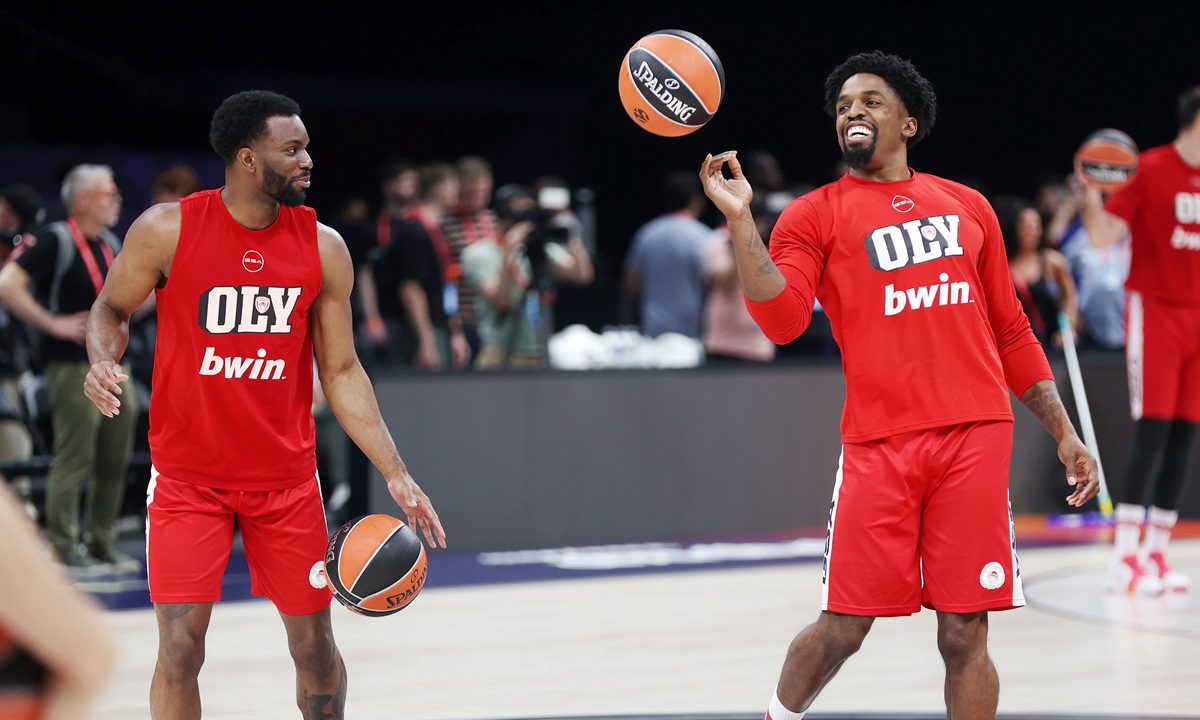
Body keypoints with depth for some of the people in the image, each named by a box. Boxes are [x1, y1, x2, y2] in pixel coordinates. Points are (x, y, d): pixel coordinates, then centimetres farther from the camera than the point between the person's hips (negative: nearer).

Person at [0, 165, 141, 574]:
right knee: (73, 459, -7)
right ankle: (64, 551, -1)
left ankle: (102, 544, 20)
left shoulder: (110, 245, 15)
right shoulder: (57, 241, -10)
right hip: (73, 366, -8)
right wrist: (54, 324, -18)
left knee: (116, 459, 10)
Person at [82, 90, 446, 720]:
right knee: (180, 647, -9)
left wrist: (395, 474, -5)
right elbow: (111, 308, 6)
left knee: (314, 646, 8)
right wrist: (103, 361, -17)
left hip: (285, 476, 2)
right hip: (188, 474, -2)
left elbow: (342, 372, 2)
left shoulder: (323, 248, -3)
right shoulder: (167, 230, -10)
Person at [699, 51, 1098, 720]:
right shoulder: (815, 215, 7)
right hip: (878, 443, -2)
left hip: (976, 436, 2)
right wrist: (740, 218, -16)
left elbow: (1011, 332, 21)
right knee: (843, 628, -2)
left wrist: (1064, 432, 17)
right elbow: (782, 319, -9)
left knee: (965, 633, -2)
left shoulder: (967, 207, 17)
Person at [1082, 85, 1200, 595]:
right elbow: (1103, 236, -12)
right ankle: (1124, 560, -12)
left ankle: (1156, 553, 11)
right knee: (1152, 432, -12)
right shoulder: (1150, 170, -9)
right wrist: (1092, 196, -28)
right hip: (1154, 309, -6)